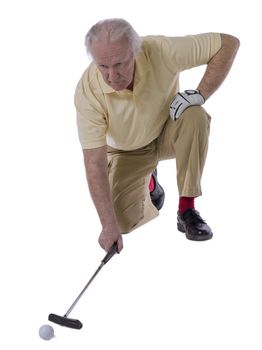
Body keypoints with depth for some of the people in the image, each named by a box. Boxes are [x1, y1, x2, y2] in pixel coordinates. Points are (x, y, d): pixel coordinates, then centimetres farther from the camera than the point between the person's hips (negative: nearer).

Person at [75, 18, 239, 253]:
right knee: (124, 220, -17)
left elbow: (229, 43, -22)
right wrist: (109, 226, -33)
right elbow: (94, 161, -30)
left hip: (167, 133, 0)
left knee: (194, 117, -32)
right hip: (127, 152, 0)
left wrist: (201, 94, -31)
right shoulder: (87, 91, -31)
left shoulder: (161, 50, -31)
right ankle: (148, 181, 19)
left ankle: (187, 210, -19)